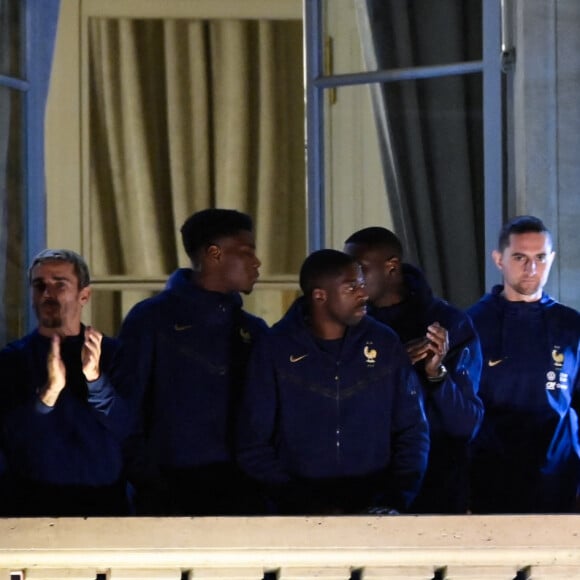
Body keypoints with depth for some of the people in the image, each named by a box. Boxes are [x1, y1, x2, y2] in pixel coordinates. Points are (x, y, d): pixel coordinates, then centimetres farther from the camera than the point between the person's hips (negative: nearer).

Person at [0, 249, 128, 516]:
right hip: (32, 501, 0)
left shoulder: (110, 354, 4)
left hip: (103, 501, 0)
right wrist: (48, 393, -23)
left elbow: (127, 428, -7)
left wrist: (95, 379, -21)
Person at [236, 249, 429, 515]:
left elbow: (412, 432, 9)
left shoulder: (385, 344, 6)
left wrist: (393, 501, -3)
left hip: (373, 505, 1)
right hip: (301, 507, -1)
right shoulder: (274, 349, 2)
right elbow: (254, 442, 1)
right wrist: (300, 503, -8)